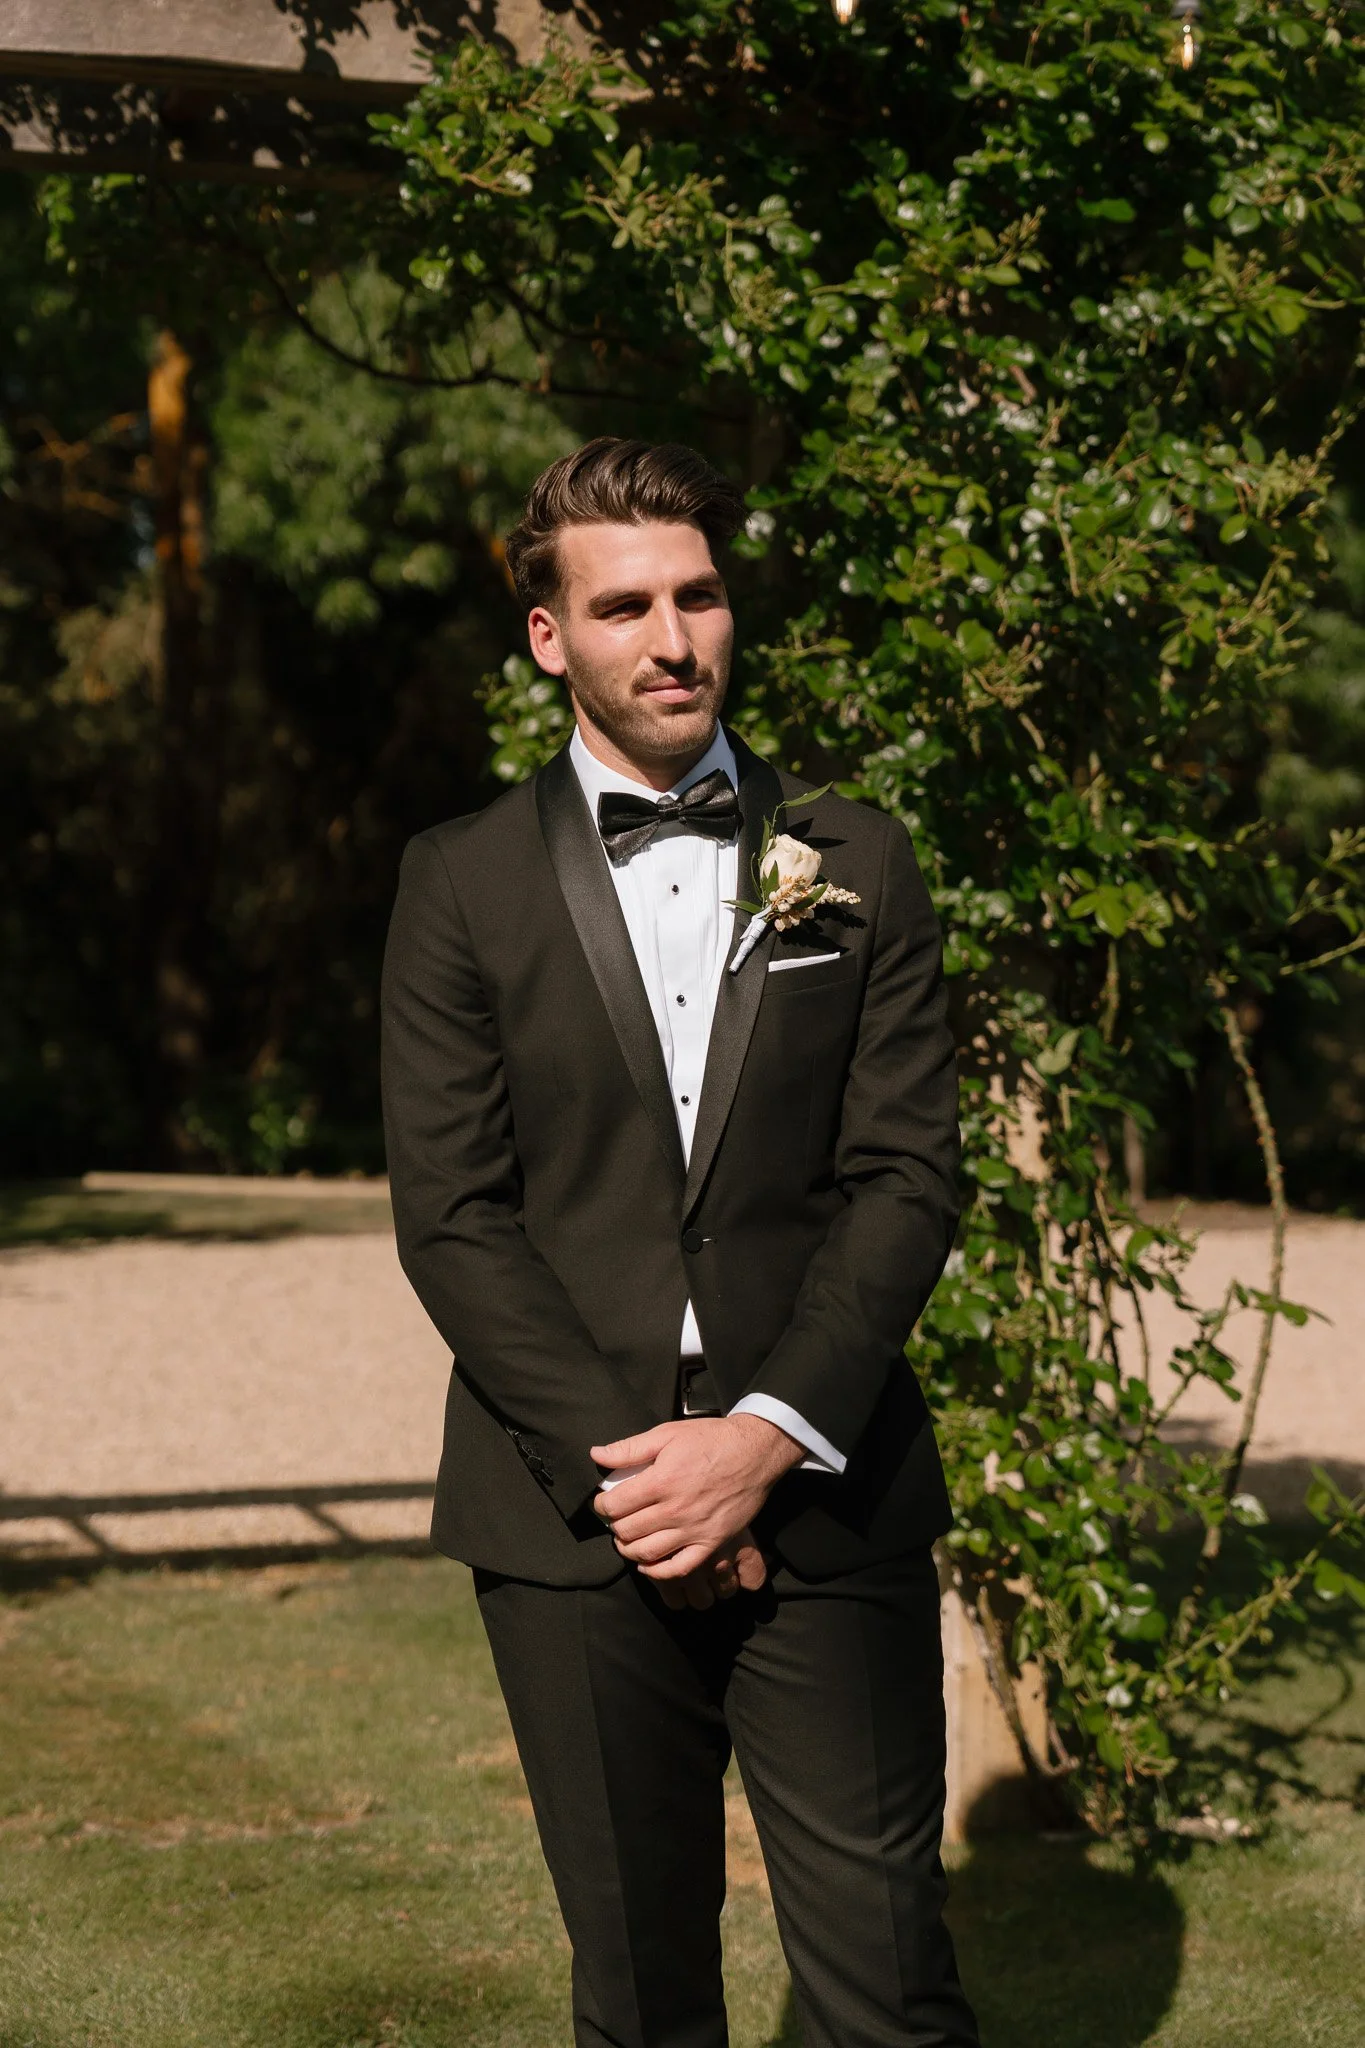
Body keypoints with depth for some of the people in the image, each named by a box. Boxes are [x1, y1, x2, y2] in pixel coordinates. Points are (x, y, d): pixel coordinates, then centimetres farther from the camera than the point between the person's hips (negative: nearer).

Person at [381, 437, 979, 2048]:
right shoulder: (462, 885, 5)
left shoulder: (856, 866, 9)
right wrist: (622, 1463, -11)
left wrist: (765, 1438, -10)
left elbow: (909, 1176, 2)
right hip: (571, 1511, 0)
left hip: (824, 1505, 1)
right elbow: (451, 1217, -1)